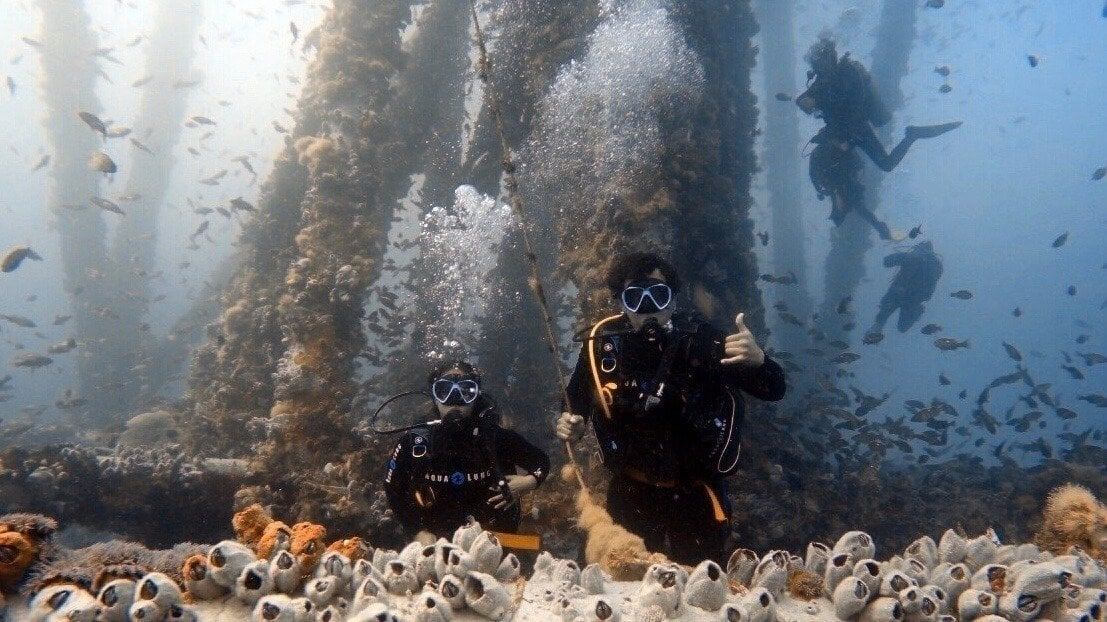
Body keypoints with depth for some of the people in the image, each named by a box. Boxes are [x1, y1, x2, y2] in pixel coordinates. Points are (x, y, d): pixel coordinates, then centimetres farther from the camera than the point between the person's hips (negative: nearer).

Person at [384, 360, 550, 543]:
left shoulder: (496, 438, -9)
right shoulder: (414, 441, -8)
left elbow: (541, 461, 5)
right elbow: (393, 489, 2)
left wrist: (529, 482, -15)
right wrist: (418, 532, -5)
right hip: (437, 541, 1)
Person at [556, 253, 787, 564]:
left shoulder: (700, 340, -18)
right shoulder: (602, 344, -11)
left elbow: (774, 389, -18)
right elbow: (577, 402, 6)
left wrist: (758, 360, -39)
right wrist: (569, 424, -15)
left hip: (694, 496, -2)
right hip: (631, 492, 2)